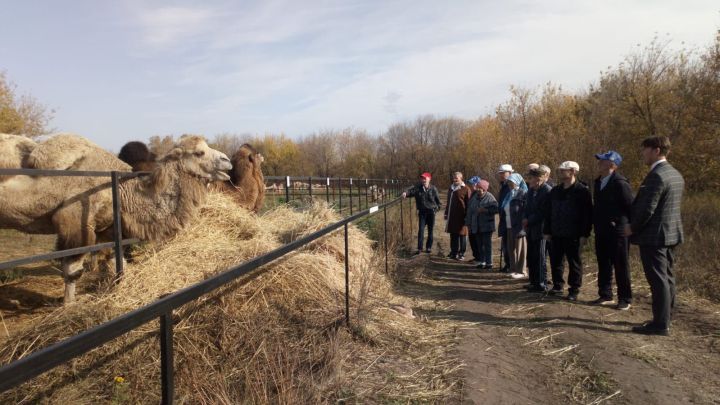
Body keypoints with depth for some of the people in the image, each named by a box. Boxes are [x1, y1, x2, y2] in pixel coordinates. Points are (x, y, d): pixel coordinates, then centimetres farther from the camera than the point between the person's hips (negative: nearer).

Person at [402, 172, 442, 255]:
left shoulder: (433, 189, -5)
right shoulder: (417, 187, -3)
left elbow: (438, 200, 4)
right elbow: (411, 191, -17)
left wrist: (437, 208, 0)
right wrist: (406, 193, -37)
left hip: (431, 212, 0)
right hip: (422, 212, 0)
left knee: (430, 230, 9)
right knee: (421, 230, -6)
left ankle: (428, 247, 21)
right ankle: (419, 248, -2)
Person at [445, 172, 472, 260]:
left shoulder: (465, 189, -8)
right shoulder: (451, 188, 16)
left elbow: (468, 203, -10)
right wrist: (446, 213, 21)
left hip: (461, 217, -7)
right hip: (452, 216, 7)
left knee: (462, 235, 2)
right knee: (453, 235, 12)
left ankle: (461, 254, 9)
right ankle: (454, 252, 21)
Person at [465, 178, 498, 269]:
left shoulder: (490, 197, -7)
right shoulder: (474, 197, 11)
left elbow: (496, 209, -13)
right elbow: (470, 211, 14)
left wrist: (485, 210, -21)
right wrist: (469, 224, 13)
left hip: (486, 226, -6)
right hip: (476, 226, 6)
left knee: (487, 244, -4)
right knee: (479, 245, 10)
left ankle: (489, 262, 2)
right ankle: (481, 261, 19)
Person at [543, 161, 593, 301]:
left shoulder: (582, 191, -7)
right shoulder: (555, 191, 11)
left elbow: (588, 214, -10)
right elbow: (548, 212, 13)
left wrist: (584, 234, -14)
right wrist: (547, 231, 9)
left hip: (573, 235, -6)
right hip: (557, 234, 6)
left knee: (574, 263, 3)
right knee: (555, 261, 11)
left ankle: (574, 290, 12)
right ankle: (557, 286, 24)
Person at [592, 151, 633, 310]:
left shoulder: (620, 183, -14)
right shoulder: (598, 182, 11)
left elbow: (630, 206, -14)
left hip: (617, 230, -8)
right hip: (601, 231, 8)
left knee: (621, 266, 2)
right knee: (603, 264, 14)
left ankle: (625, 299, 12)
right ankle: (605, 295, 25)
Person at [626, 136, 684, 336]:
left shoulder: (656, 176, -19)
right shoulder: (676, 174, 13)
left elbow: (647, 209, -22)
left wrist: (632, 228, -8)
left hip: (654, 235, -10)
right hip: (671, 233, 10)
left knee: (658, 280, -5)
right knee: (667, 278, 15)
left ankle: (660, 324, 1)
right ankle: (665, 319, 24)